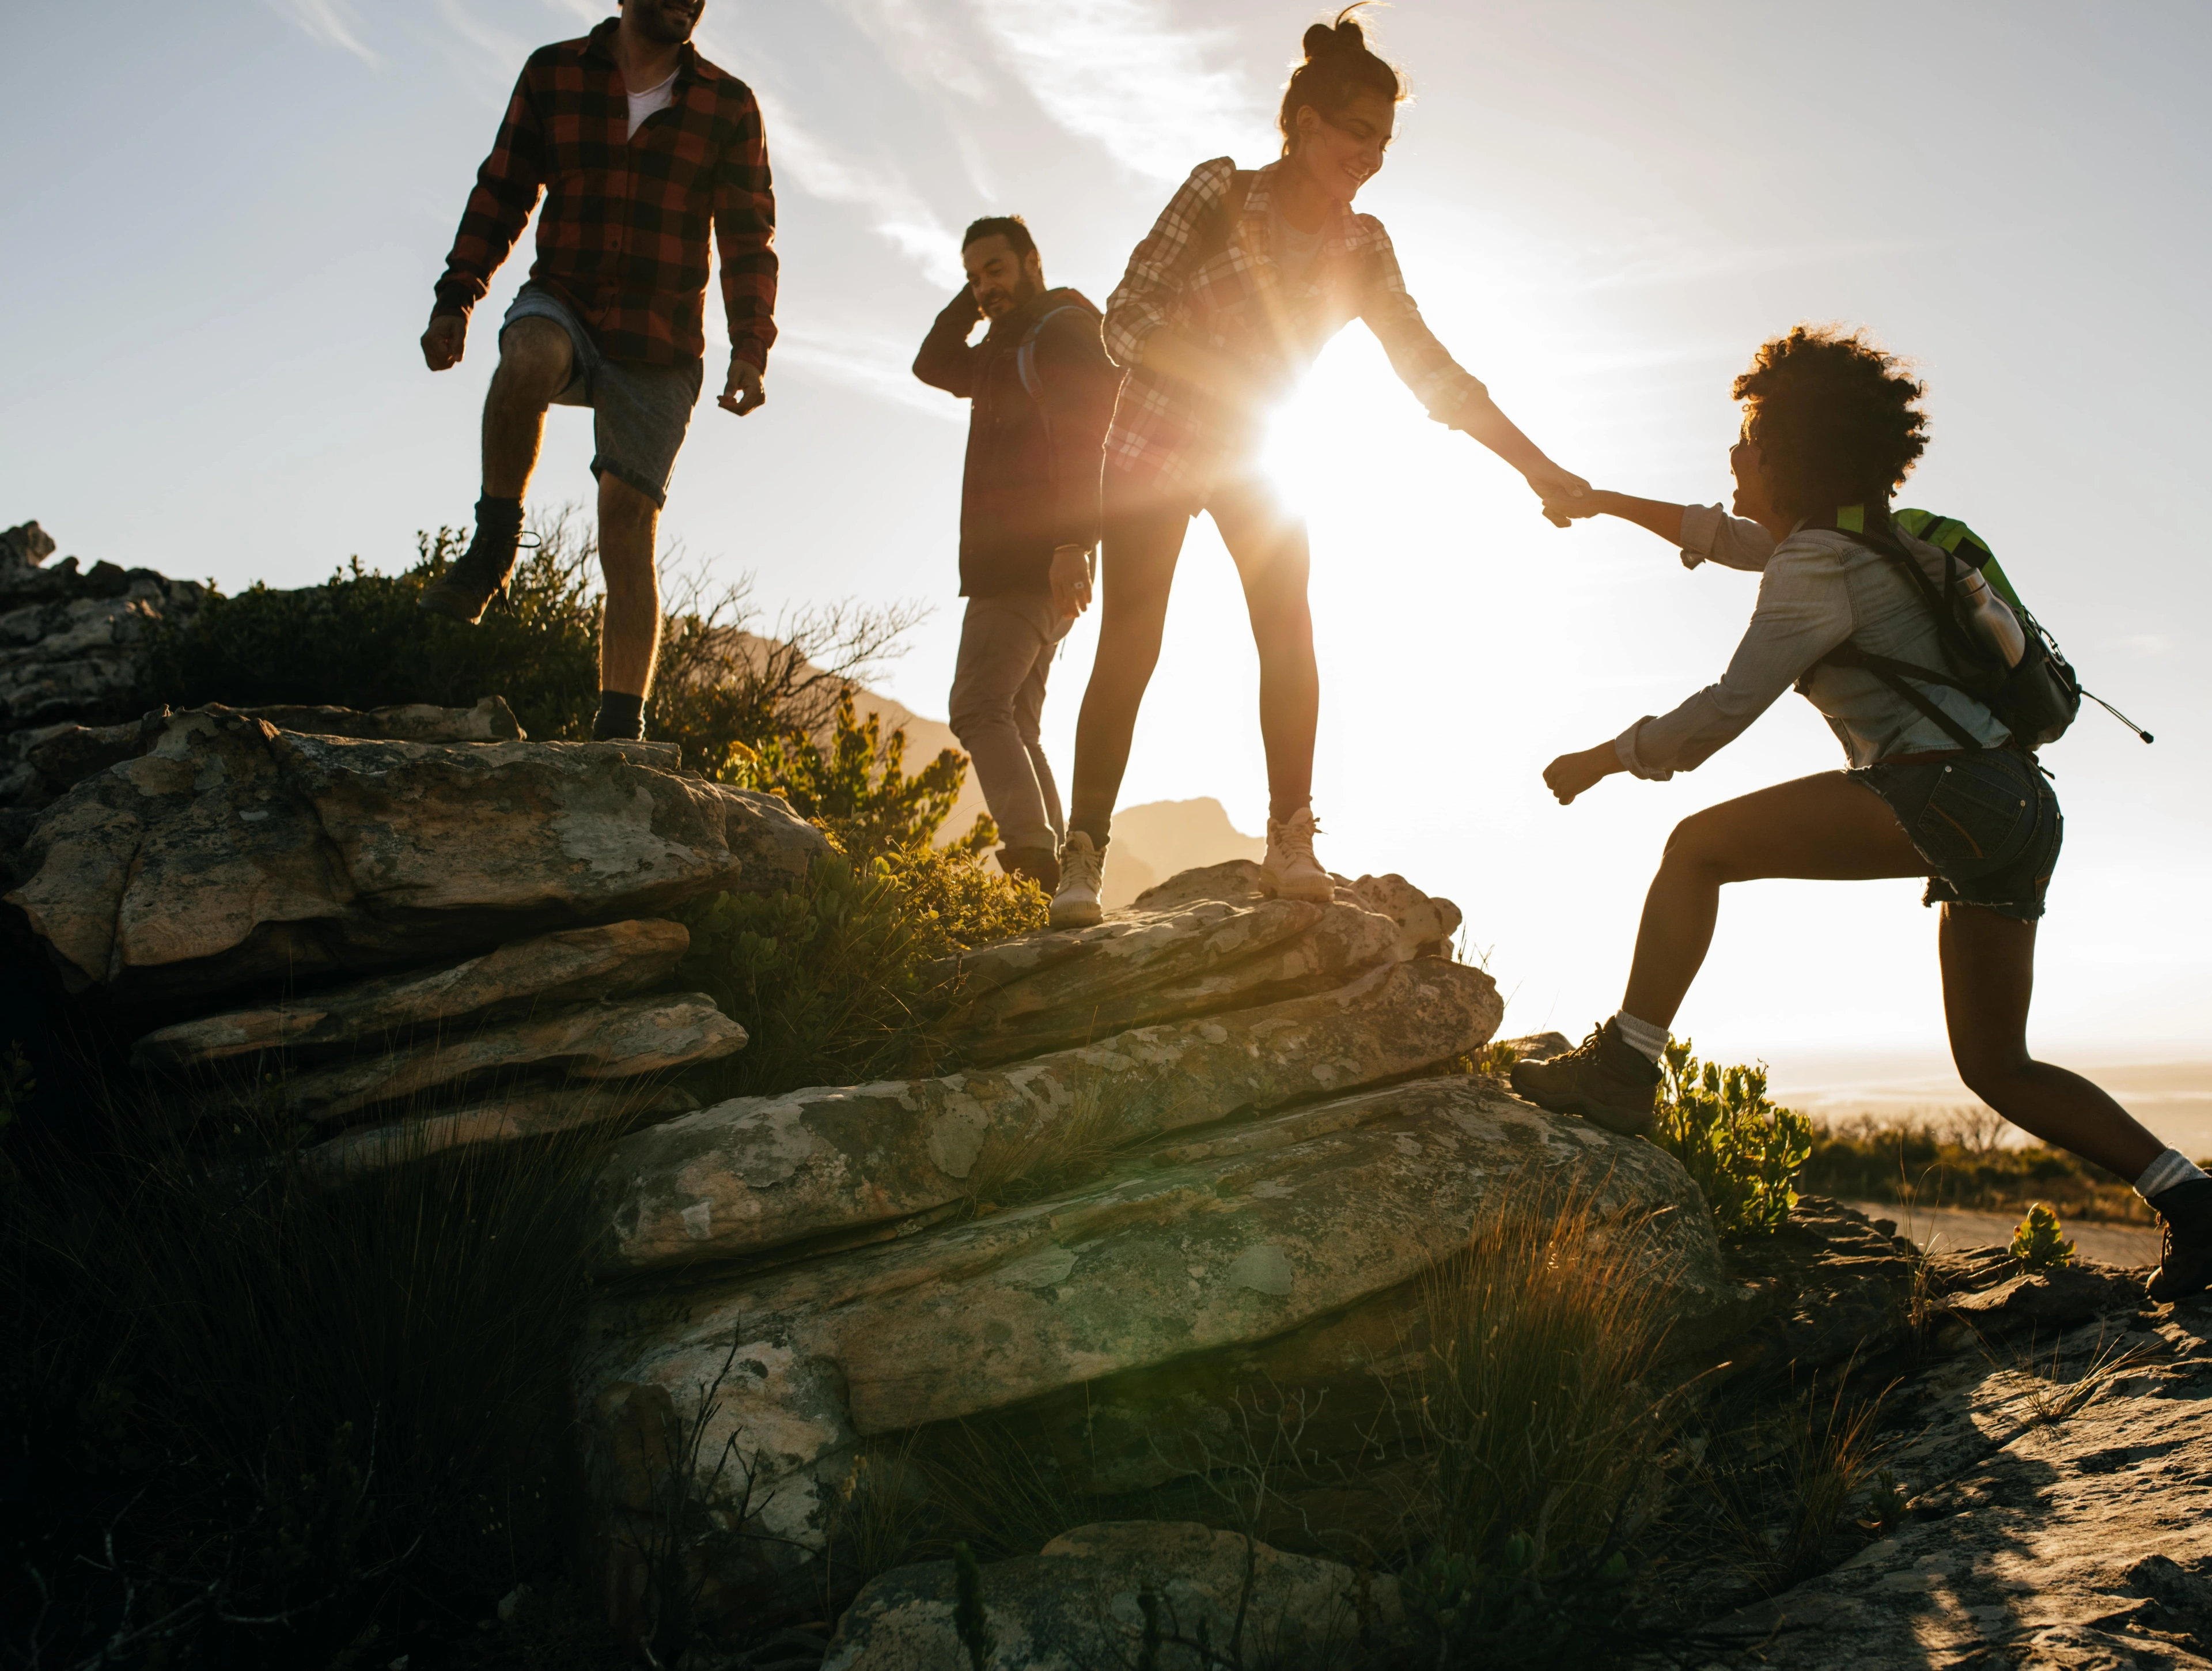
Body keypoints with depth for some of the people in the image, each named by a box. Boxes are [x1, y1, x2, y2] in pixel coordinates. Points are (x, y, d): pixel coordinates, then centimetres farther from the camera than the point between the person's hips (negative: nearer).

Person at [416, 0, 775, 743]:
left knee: (628, 541, -7)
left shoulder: (727, 105, 5)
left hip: (658, 351, 0)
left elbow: (748, 239, 2)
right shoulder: (553, 74, 7)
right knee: (529, 358, -37)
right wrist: (457, 299, -1)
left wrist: (749, 351, -11)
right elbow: (502, 192, 10)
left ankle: (620, 731, -6)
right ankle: (492, 549, -18)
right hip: (564, 307, 1)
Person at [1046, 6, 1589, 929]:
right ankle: (1083, 855, -8)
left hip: (1249, 454, 4)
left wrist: (1538, 467, -7)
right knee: (1129, 646, -11)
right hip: (1156, 445, -4)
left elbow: (1431, 370, -2)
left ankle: (1290, 842, -2)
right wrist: (1234, 374, -29)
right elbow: (1128, 316, -17)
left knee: (1289, 634, -9)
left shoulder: (1362, 247, -3)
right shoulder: (1220, 192, -15)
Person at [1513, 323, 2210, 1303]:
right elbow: (1722, 537, 38)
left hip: (1947, 794, -10)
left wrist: (1606, 758, 1)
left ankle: (1623, 1068, -11)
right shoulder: (1857, 534, 21)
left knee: (1699, 845, -7)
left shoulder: (1817, 567, -7)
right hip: (2019, 809, 10)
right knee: (1996, 1068, 16)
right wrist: (1610, 504, 40)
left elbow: (1726, 711, -11)